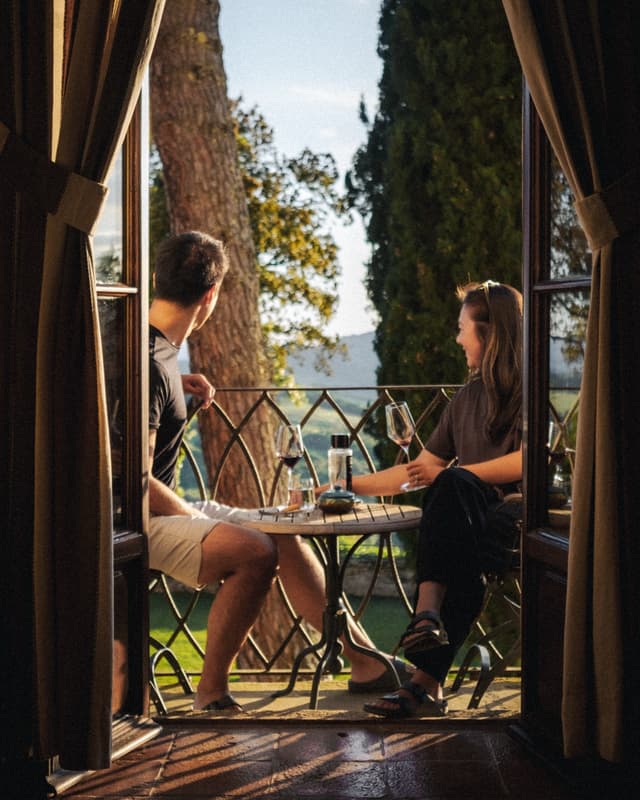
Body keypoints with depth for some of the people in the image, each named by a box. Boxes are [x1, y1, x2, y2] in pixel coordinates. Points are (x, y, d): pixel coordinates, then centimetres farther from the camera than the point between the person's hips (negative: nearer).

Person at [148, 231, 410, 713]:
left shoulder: (156, 346, 9)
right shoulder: (148, 365, -23)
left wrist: (178, 383, 23)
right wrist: (195, 519, -13)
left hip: (164, 507, 10)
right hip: (138, 520, -10)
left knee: (286, 537, 4)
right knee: (254, 552, -29)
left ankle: (365, 661, 8)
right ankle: (212, 693, -14)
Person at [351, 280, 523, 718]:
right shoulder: (468, 397, 23)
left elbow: (528, 461, -13)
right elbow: (422, 469, 26)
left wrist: (447, 475, -12)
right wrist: (350, 485, 25)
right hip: (468, 523, 5)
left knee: (454, 484, -36)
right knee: (462, 571, -33)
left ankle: (428, 612, -50)